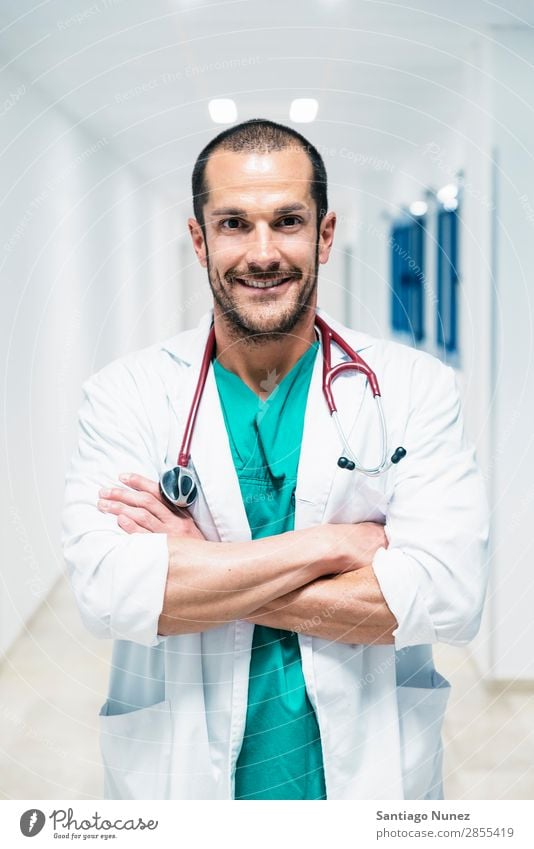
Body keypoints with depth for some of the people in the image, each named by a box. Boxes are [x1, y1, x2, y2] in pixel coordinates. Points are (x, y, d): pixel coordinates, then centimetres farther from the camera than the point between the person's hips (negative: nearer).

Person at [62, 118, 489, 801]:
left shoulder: (416, 386, -8)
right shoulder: (126, 393, -8)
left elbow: (449, 597, -19)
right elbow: (105, 590, -22)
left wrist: (200, 568, -19)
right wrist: (332, 544, -20)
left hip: (369, 770, 0)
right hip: (181, 774, 0)